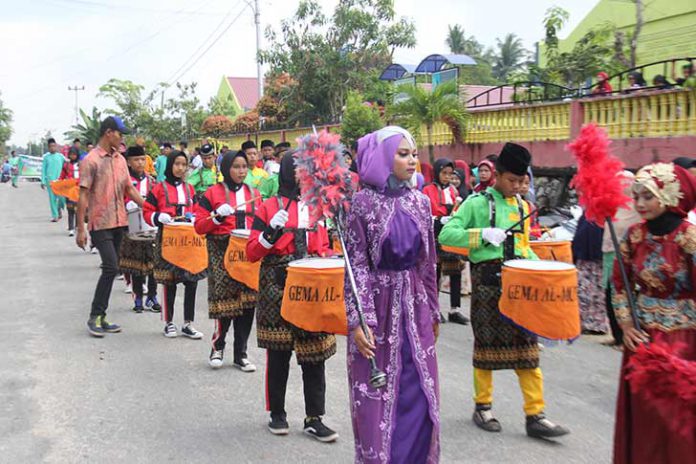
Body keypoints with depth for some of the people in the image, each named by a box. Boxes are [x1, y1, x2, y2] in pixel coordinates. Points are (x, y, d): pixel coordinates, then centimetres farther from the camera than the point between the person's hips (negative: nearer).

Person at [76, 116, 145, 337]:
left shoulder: (120, 159, 11)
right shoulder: (91, 160, -10)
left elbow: (130, 189, 15)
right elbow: (83, 196, -11)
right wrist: (80, 229, -13)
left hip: (119, 222, 7)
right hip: (100, 223, -7)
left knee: (110, 269, 9)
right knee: (111, 268, -14)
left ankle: (101, 317, 18)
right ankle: (95, 317, -1)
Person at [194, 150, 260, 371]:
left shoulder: (254, 194, 14)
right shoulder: (213, 193, 2)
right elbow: (199, 227, -1)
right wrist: (218, 216, -15)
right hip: (222, 254, -4)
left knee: (247, 302, 2)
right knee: (225, 301, -7)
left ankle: (241, 353, 13)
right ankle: (218, 347, 16)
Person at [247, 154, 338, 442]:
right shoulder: (269, 207, -1)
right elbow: (252, 253, -3)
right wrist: (271, 230, -19)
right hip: (278, 291, -3)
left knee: (314, 353, 3)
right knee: (278, 354, 6)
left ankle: (314, 419, 12)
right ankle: (277, 413, 23)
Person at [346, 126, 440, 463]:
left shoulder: (420, 202, 5)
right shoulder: (363, 202, -8)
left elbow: (428, 262, 11)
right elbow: (355, 264, -10)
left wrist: (433, 311, 14)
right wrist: (356, 320, -15)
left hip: (414, 306, 4)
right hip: (376, 304, -4)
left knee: (418, 396, 8)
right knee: (376, 397, 5)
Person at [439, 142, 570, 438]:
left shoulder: (522, 206, 13)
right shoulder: (477, 202, -4)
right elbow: (446, 235, -11)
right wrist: (483, 234, -22)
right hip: (489, 280, -5)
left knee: (526, 344, 3)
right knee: (487, 343, 5)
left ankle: (535, 415, 7)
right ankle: (482, 406, 21)